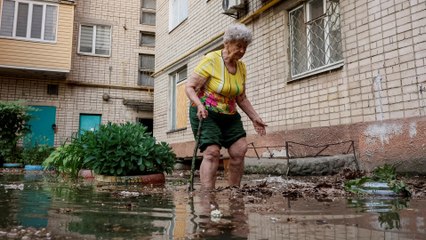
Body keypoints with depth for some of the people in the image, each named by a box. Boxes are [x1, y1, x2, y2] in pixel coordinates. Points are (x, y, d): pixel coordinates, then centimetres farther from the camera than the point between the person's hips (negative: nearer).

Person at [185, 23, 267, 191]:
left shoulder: (241, 67, 8)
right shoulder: (211, 60, -12)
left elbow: (241, 98, 16)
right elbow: (189, 87, -15)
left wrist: (255, 118, 9)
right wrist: (199, 105, -32)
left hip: (229, 116, 6)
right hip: (205, 114, -6)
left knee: (240, 150, -6)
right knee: (212, 152, -19)